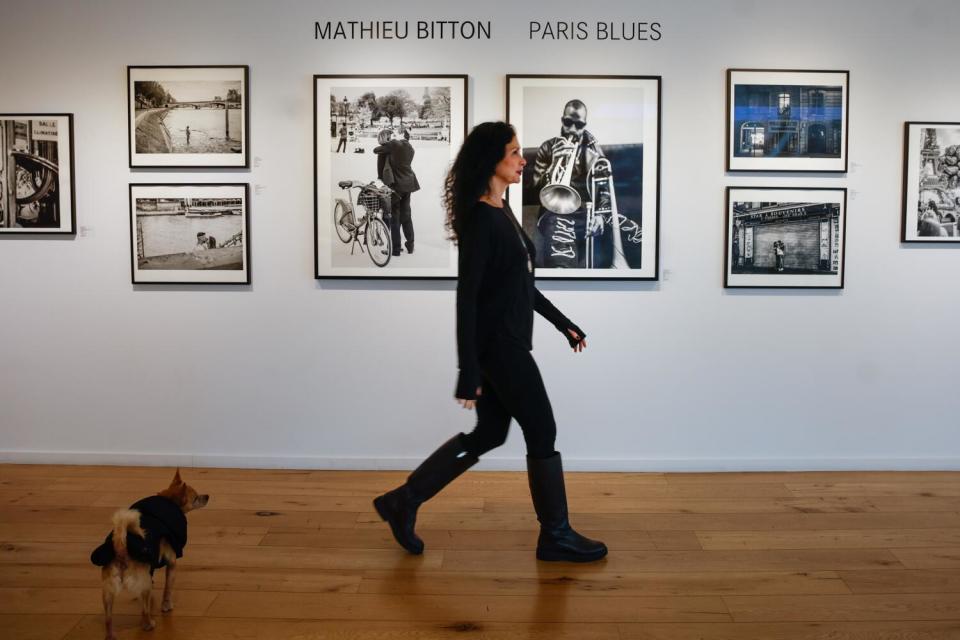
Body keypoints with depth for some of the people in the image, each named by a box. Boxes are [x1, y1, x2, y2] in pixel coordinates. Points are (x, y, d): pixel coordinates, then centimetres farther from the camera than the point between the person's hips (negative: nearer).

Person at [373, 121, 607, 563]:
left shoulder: (502, 212, 12)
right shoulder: (479, 219, -17)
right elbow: (467, 298, -20)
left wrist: (563, 323, 22)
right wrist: (468, 372, -22)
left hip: (507, 342, 10)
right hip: (498, 344, -10)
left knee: (488, 434, 15)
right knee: (542, 432, 3)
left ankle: (403, 501, 22)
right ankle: (555, 535, 20)